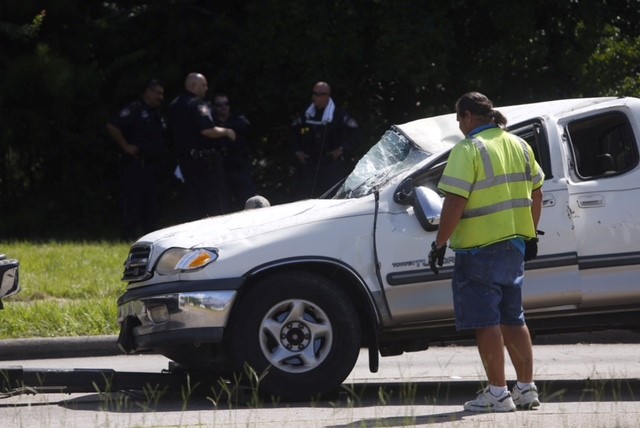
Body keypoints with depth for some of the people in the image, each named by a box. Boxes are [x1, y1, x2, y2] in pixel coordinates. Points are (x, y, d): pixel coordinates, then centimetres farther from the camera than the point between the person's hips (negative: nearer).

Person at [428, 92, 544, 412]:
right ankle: (526, 389, 17)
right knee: (512, 319, 16)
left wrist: (440, 243, -14)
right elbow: (535, 194, 15)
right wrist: (529, 235, 24)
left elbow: (455, 203, -20)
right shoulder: (519, 146, 9)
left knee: (486, 322, -3)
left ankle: (497, 394, -4)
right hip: (514, 246, 8)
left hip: (479, 250, -7)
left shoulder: (469, 150, -14)